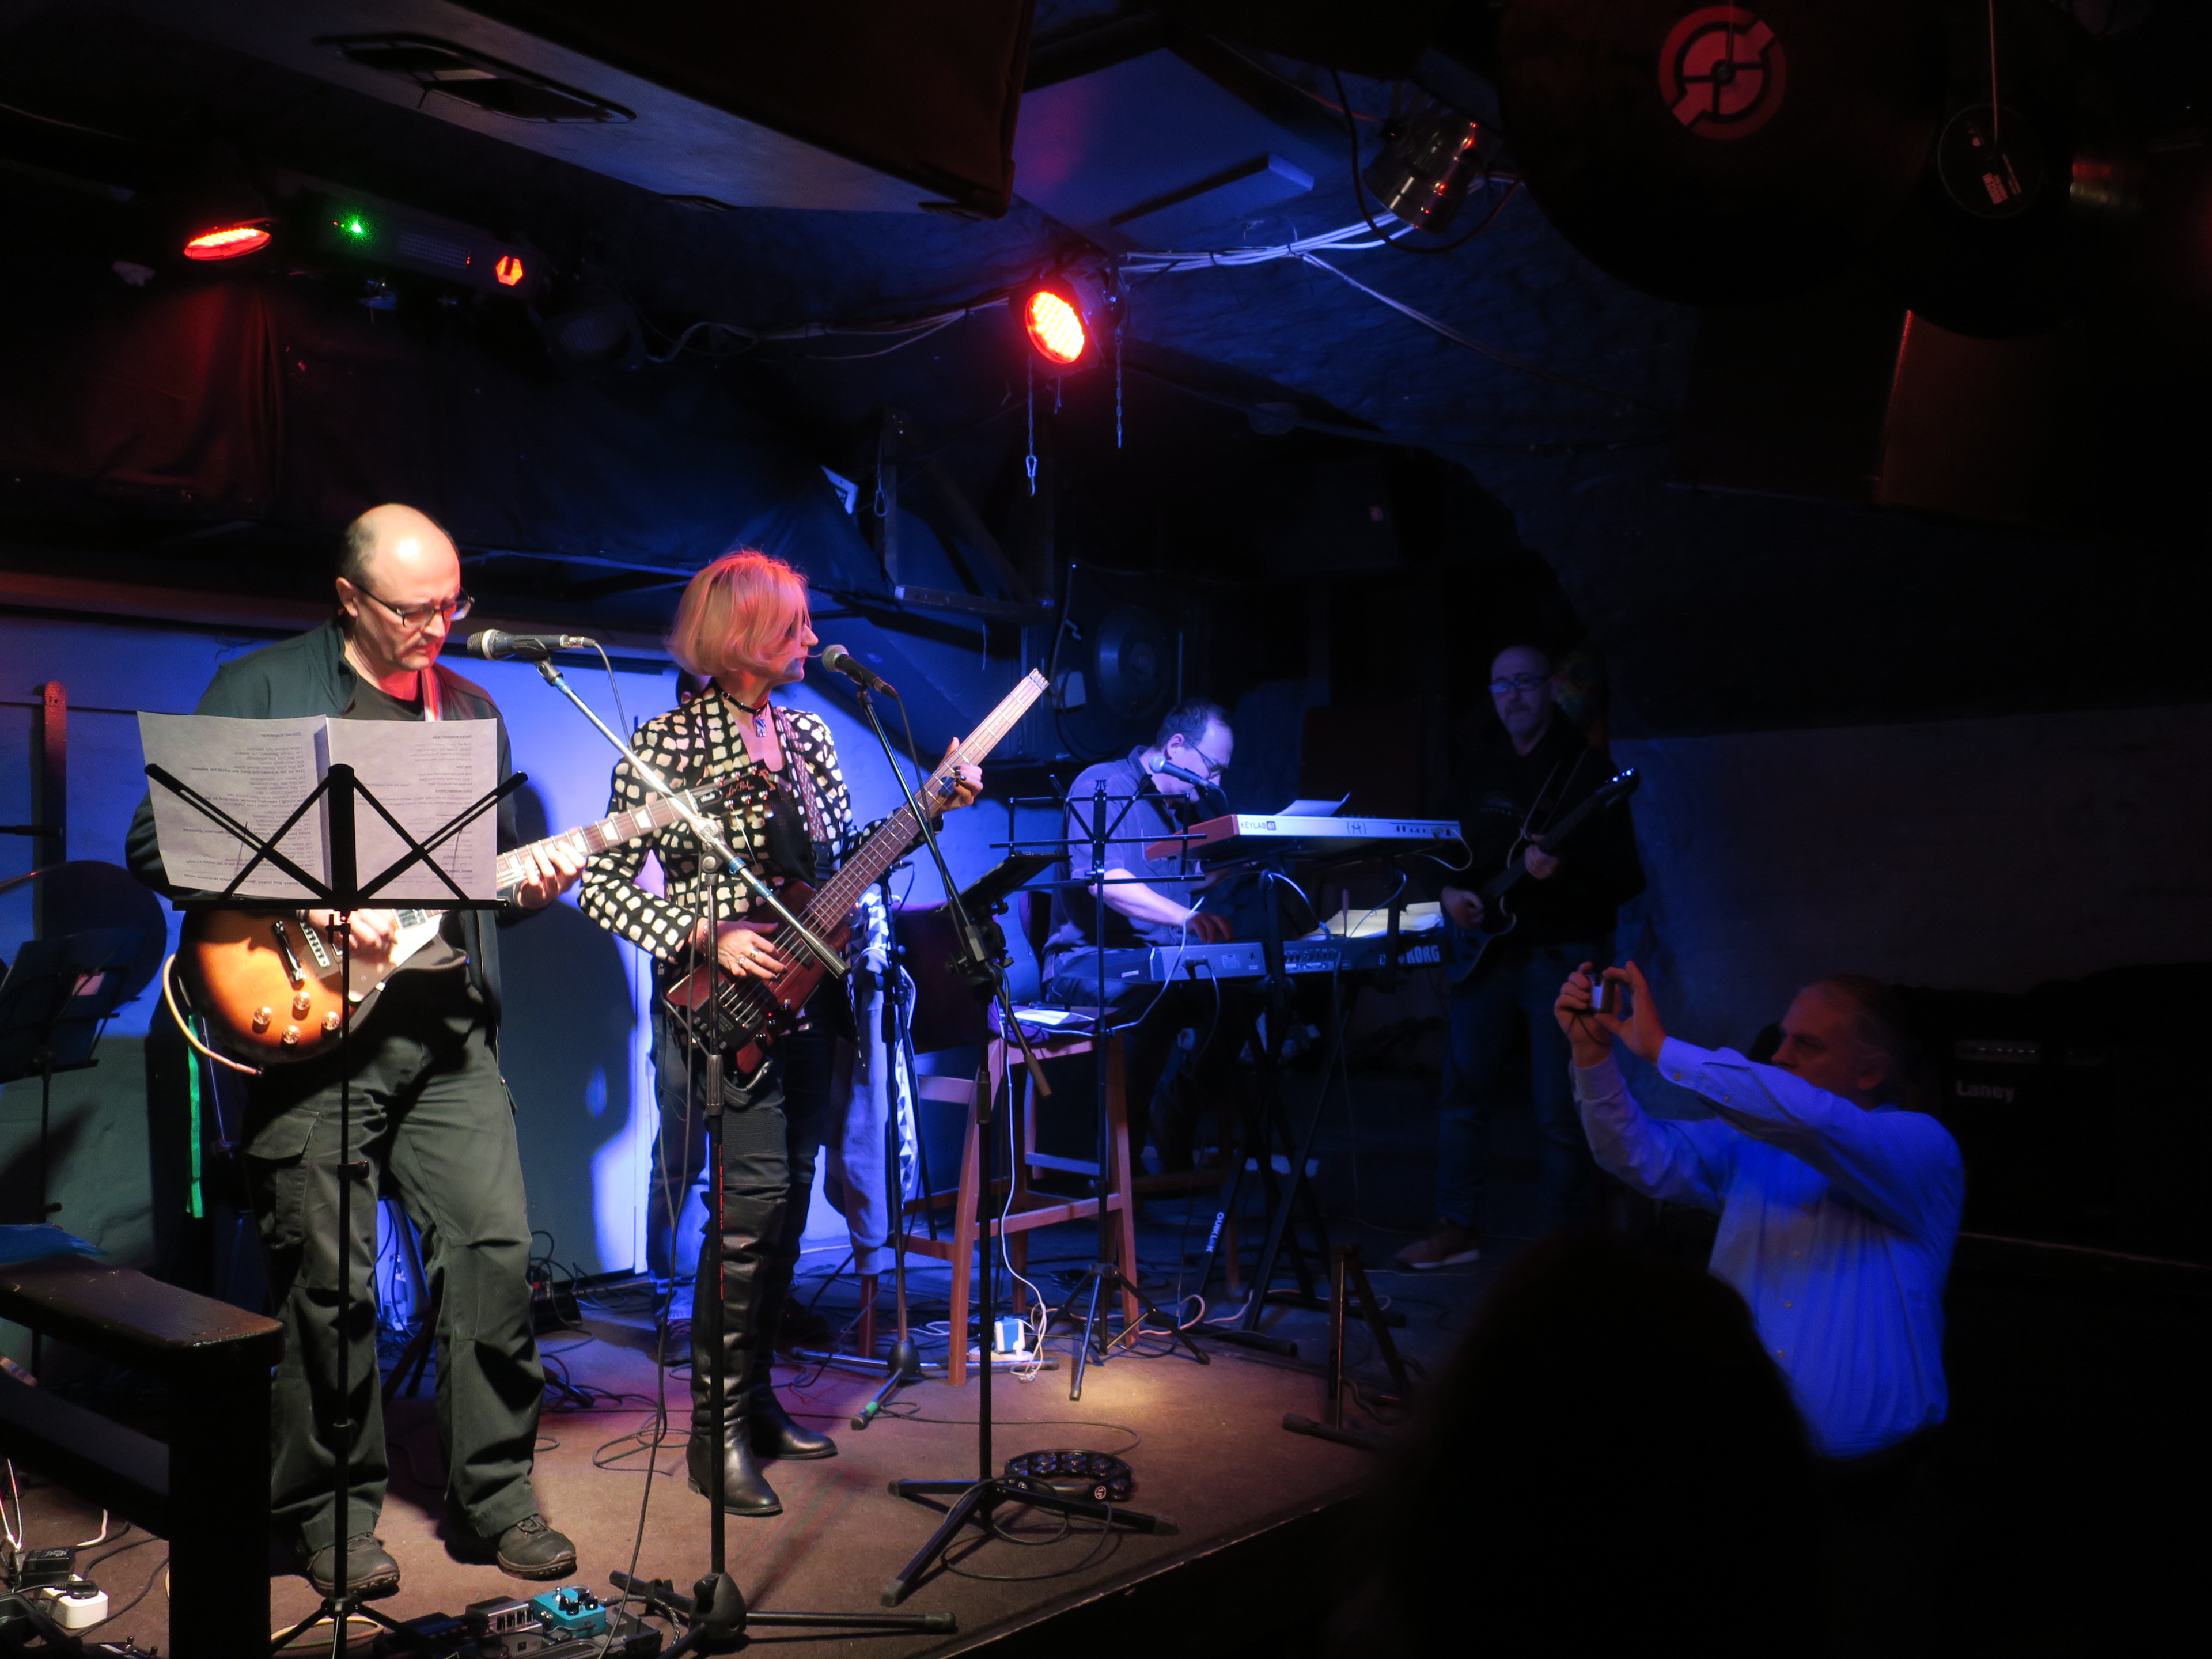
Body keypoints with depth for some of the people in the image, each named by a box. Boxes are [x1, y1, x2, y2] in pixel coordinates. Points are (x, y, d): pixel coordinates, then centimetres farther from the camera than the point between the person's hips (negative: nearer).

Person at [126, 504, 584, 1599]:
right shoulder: (260, 689, 0)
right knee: (330, 1278, 0)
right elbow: (155, 846, -6)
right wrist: (308, 904, -15)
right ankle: (334, 1513, 19)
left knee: (495, 1250, 1)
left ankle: (494, 1493, 16)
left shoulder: (472, 707, 16)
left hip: (449, 1027, 4)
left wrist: (526, 885, 0)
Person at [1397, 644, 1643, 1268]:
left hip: (1563, 953, -5)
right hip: (1484, 950, 5)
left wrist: (1562, 870, -26)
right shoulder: (1479, 770, 12)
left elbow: (1625, 879, -10)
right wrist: (1449, 891, -1)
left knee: (1561, 1112, -2)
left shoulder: (1588, 770, -4)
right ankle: (1458, 1228, 19)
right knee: (1463, 1095, 8)